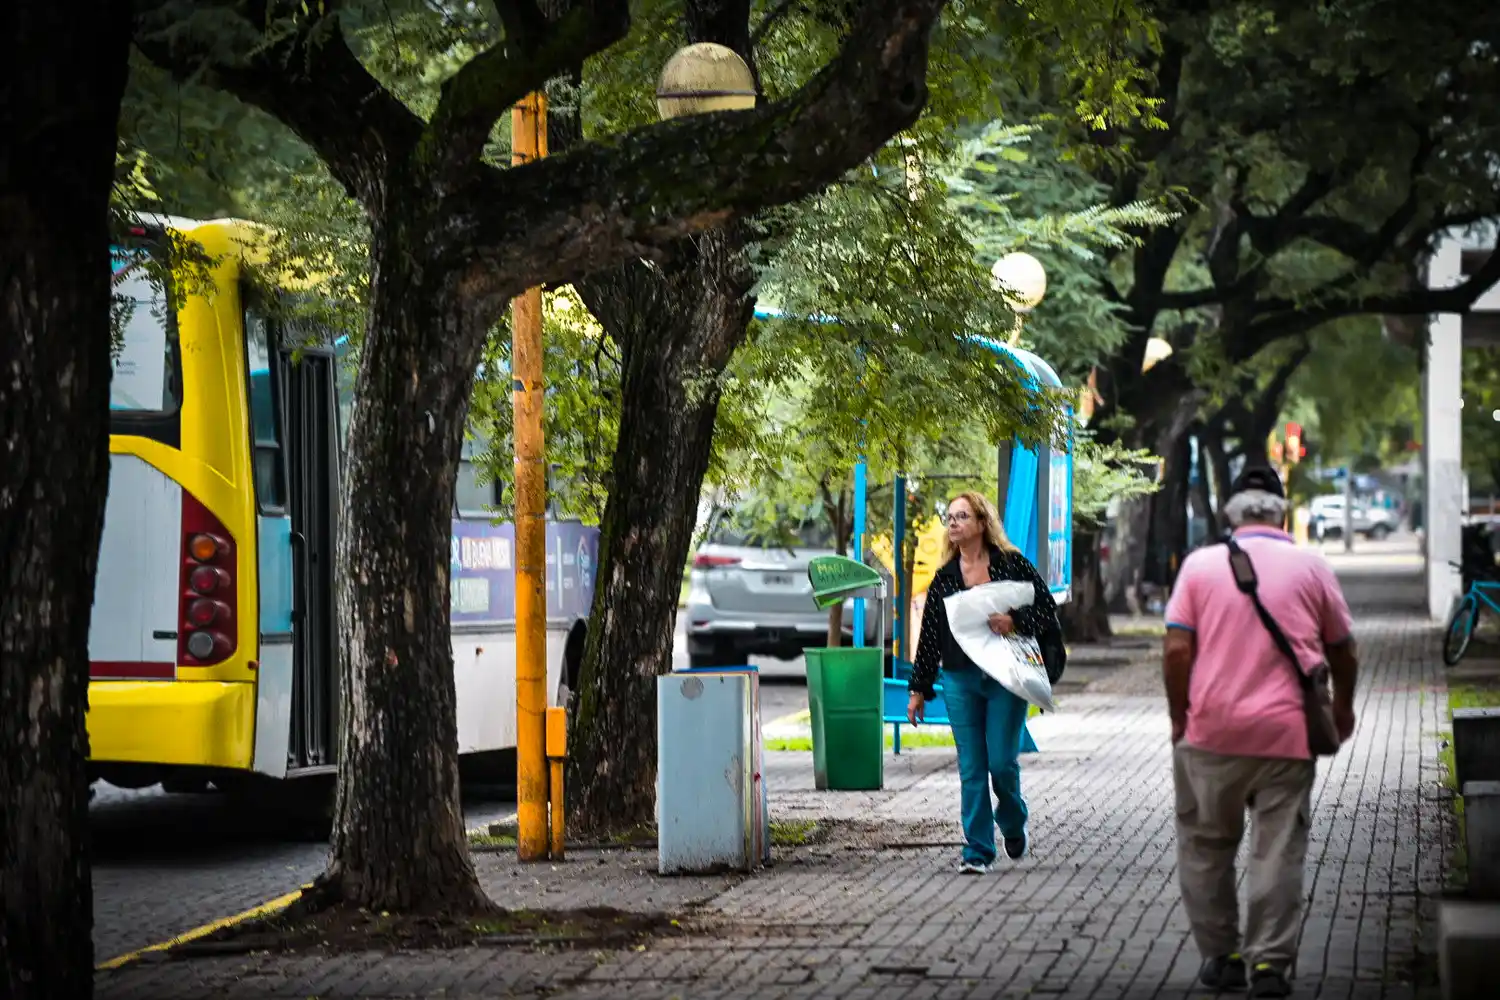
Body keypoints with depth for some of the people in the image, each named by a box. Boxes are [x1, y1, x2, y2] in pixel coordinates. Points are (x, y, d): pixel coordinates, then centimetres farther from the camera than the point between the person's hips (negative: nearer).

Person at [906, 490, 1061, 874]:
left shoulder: (1012, 565, 0)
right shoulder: (944, 578, 9)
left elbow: (1047, 608, -1)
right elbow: (930, 634, 11)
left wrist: (1014, 622, -19)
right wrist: (919, 690, 11)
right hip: (960, 680, 3)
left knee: (1002, 761, -6)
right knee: (971, 770, 1)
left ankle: (1013, 824, 24)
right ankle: (978, 850, 7)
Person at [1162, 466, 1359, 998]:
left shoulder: (1201, 564, 1)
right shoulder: (1311, 566, 4)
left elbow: (1177, 650, -6)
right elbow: (1343, 652, 11)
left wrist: (1179, 718, 6)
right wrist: (1343, 707, 28)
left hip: (1213, 730, 0)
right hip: (1287, 732, 0)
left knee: (1205, 845, 13)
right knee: (1278, 850, 4)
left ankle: (1219, 956, 15)